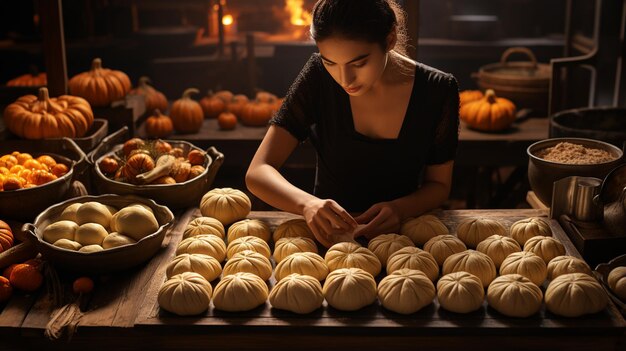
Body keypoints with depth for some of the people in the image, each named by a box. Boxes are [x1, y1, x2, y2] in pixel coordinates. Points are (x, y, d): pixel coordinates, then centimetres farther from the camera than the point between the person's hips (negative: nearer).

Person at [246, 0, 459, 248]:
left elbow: (439, 185, 0)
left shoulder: (437, 91, -13)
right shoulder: (318, 76, -13)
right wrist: (307, 203, -36)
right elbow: (258, 172, -15)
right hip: (327, 236, 0)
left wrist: (400, 209, -22)